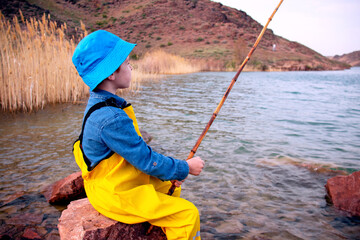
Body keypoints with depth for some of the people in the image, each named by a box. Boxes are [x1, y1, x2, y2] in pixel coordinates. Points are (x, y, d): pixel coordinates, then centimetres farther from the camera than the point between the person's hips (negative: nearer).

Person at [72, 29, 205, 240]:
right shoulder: (111, 119, -30)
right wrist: (185, 168, -9)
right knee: (188, 213, -9)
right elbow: (146, 160, -24)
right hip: (116, 196, -10)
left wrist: (171, 172, 4)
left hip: (113, 182, 10)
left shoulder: (100, 104, 3)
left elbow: (137, 149, 7)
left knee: (170, 187, 24)